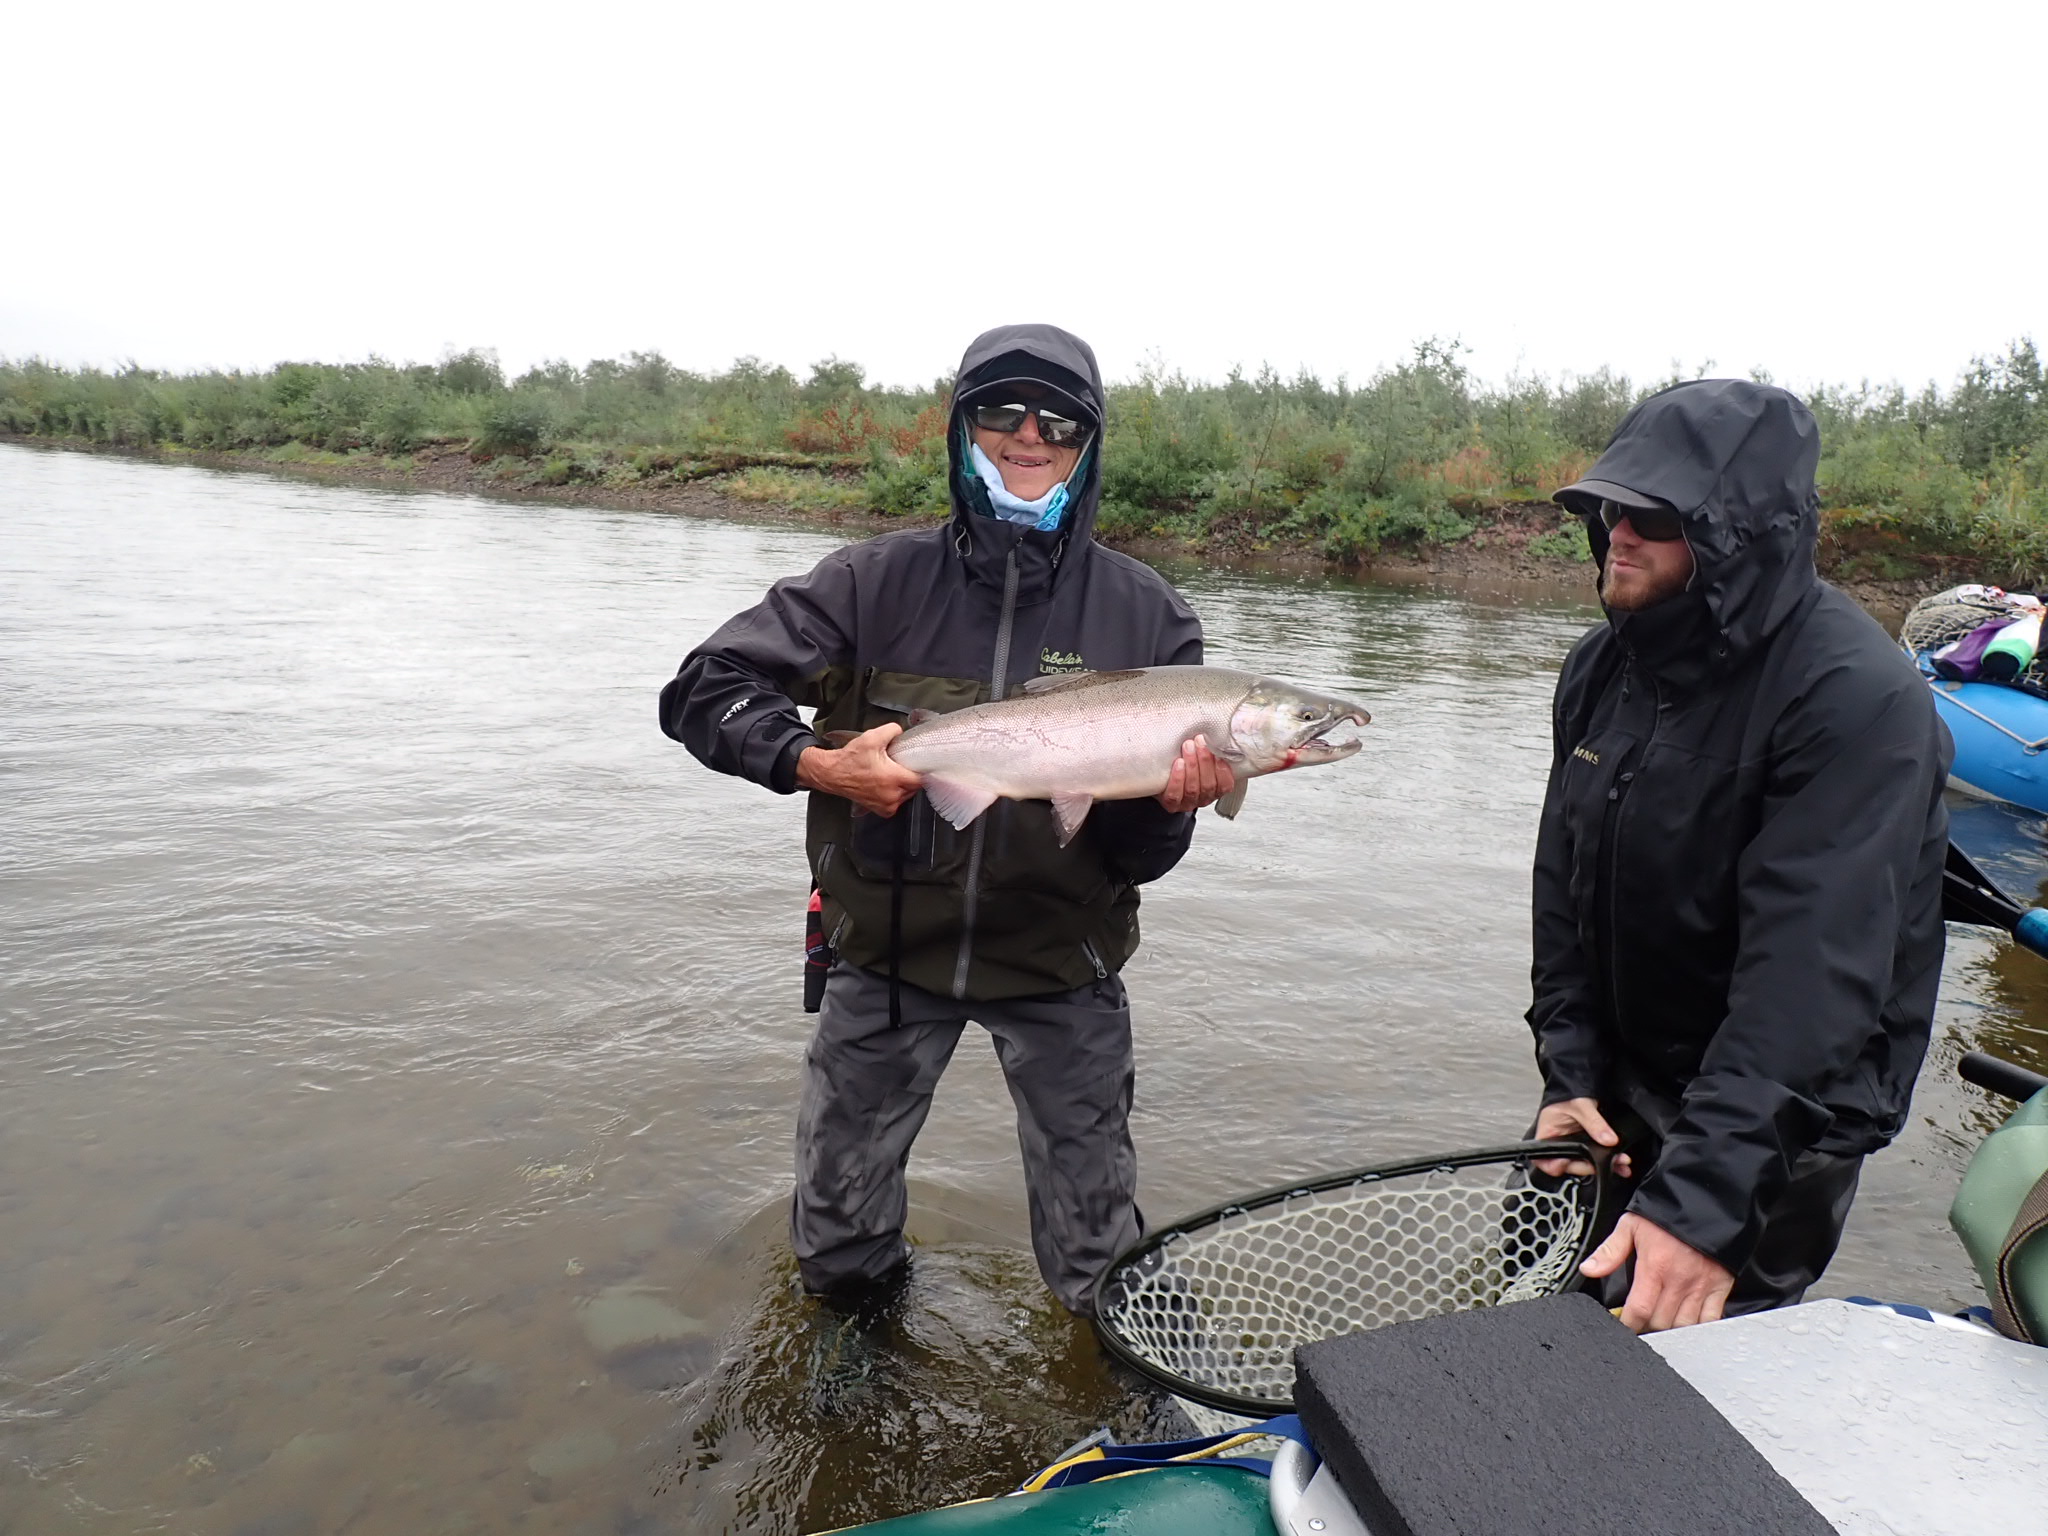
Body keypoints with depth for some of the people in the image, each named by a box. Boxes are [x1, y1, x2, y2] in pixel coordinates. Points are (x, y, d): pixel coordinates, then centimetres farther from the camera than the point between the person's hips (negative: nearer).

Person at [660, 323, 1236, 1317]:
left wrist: (1169, 805, -28)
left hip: (1062, 967, 0)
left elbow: (1142, 859, -5)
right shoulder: (878, 583, -7)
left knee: (1097, 1259, 14)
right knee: (835, 1232, 18)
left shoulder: (1146, 617, -7)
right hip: (887, 948, 1)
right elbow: (704, 689, -9)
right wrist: (815, 762, -24)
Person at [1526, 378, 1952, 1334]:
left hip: (1773, 1128, -6)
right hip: (1618, 1100, 6)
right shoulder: (1603, 666, 0)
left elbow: (1812, 971, -31)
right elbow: (1564, 884, 3)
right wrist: (1568, 1072, -5)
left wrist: (1703, 1197, -37)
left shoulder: (1856, 696, -23)